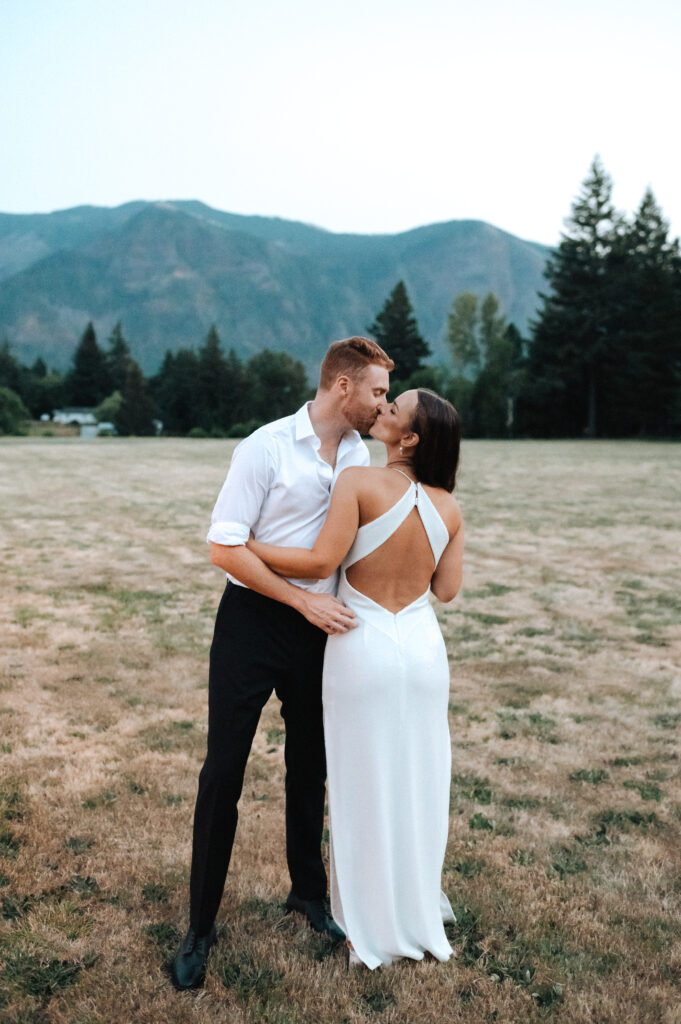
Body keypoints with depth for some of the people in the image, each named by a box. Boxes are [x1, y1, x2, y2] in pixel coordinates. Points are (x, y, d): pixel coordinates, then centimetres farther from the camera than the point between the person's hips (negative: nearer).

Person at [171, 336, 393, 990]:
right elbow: (224, 549, -16)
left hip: (318, 629, 5)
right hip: (253, 623, -5)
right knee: (223, 771, 2)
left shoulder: (360, 456, 3)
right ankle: (200, 927, 18)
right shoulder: (265, 448, -14)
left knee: (310, 765, 17)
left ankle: (308, 890, 38)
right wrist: (305, 599, -19)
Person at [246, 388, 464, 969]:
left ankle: (374, 930, 26)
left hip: (363, 646, -4)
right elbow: (447, 590, 2)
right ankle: (420, 910, 35)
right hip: (424, 647, 4)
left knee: (366, 785, 10)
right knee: (418, 781, 18)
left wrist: (243, 546, -11)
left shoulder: (359, 484, -14)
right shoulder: (448, 508, -1)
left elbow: (321, 562, -20)